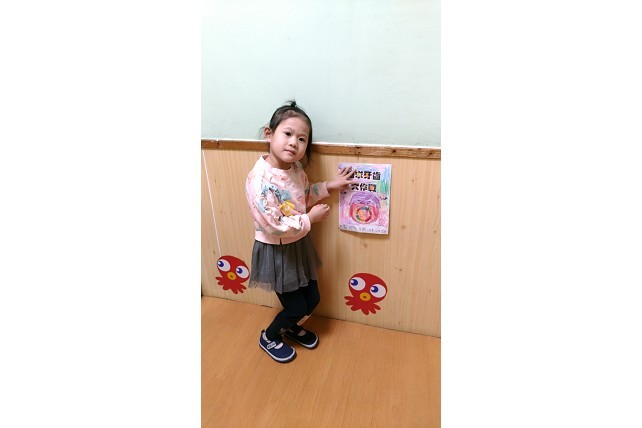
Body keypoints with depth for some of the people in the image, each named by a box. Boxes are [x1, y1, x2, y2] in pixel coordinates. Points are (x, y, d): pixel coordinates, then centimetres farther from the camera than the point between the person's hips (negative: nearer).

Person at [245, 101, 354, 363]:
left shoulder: (295, 168, -5)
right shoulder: (260, 179, -29)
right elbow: (273, 226, -29)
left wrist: (328, 186, 2)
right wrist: (310, 219, -21)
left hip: (300, 245, 7)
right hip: (276, 252, -7)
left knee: (312, 298, 19)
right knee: (296, 307, 8)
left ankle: (291, 327, 50)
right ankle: (269, 337, 39)